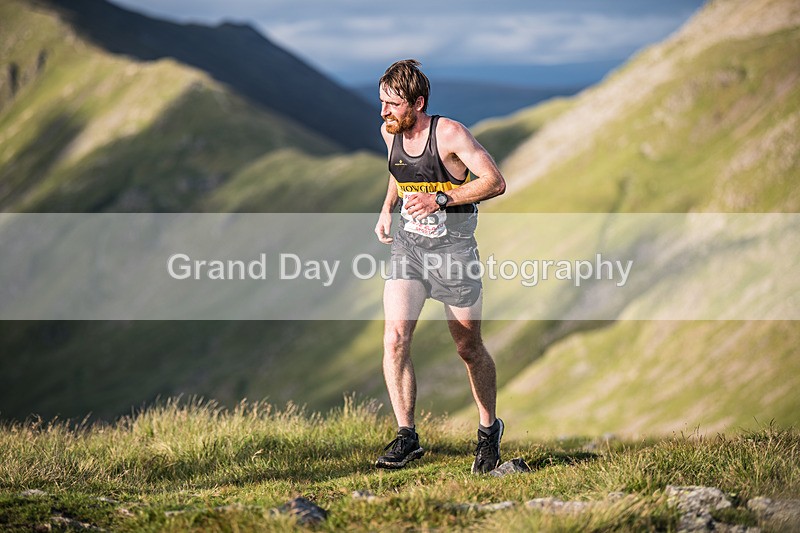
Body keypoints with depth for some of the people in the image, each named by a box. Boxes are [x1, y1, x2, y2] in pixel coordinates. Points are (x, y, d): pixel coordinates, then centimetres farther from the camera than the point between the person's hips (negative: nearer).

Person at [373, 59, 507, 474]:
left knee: (469, 349, 8)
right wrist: (387, 209, 7)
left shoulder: (449, 134, -16)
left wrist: (440, 198, -25)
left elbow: (495, 182, -17)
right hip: (408, 245, 5)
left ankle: (489, 430, 29)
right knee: (394, 337, -14)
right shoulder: (390, 133, 2)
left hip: (453, 248, -5)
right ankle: (406, 437, -9)